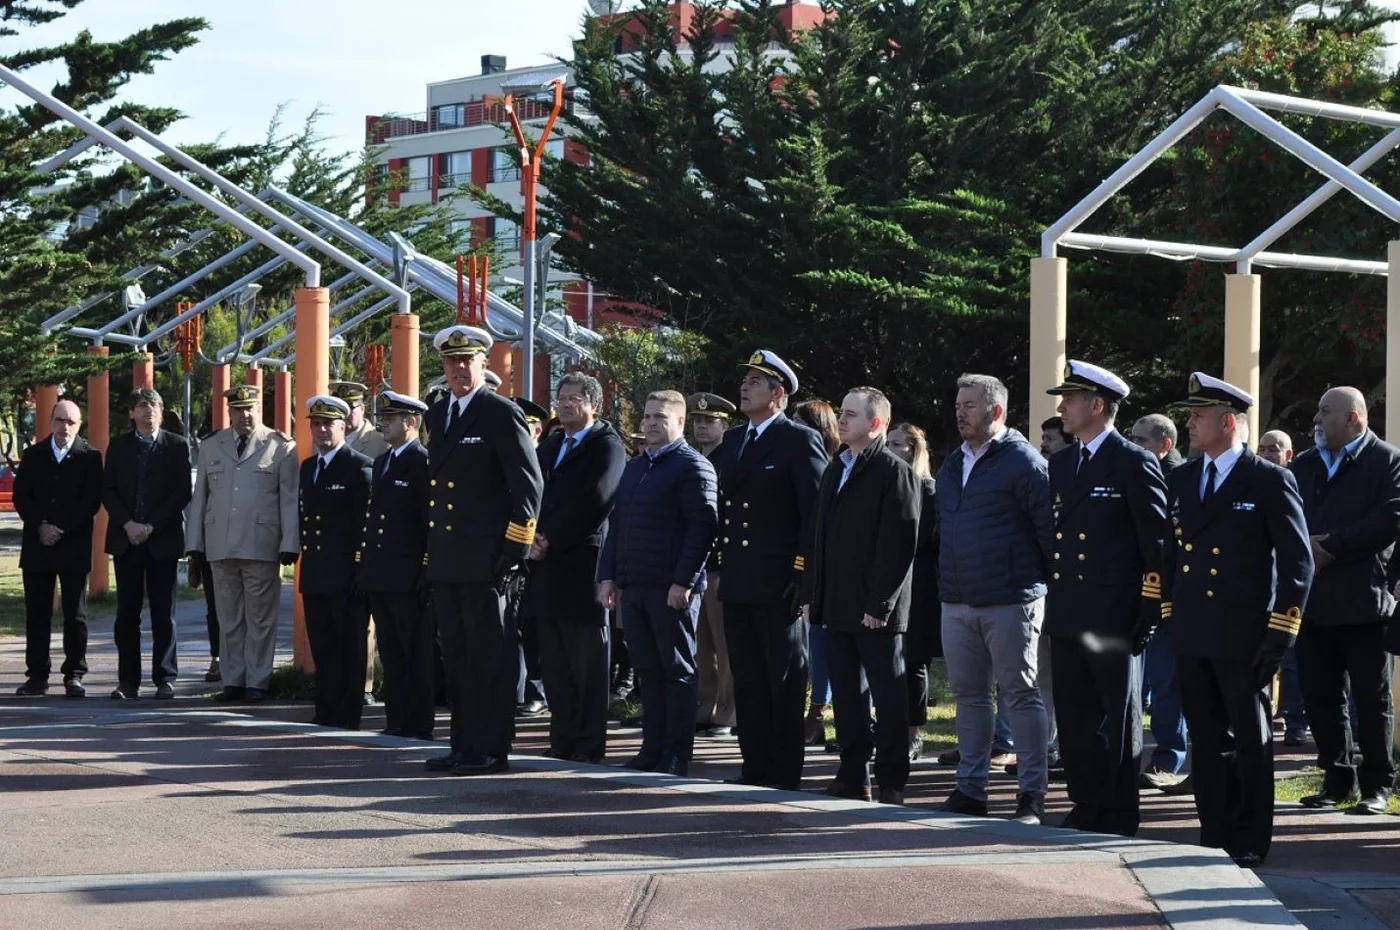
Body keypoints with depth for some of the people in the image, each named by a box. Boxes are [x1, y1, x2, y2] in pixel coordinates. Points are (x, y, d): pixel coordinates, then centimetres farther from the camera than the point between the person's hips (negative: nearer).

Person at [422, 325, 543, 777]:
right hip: (444, 561, 8)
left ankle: (490, 750, 2)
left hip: (485, 560, -7)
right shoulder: (438, 414, 16)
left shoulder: (501, 414, -7)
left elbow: (529, 486, -10)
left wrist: (514, 552, -12)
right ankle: (463, 744, 18)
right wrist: (432, 550, 16)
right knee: (456, 656, 11)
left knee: (490, 658, -2)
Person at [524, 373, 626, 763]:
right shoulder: (549, 447, 20)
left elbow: (593, 505, -14)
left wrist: (550, 541, -13)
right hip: (548, 567, 7)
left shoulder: (607, 446, -4)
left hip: (582, 566, -7)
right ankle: (562, 739, 13)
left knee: (588, 663, -3)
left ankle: (589, 743, 0)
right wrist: (533, 538, -2)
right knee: (555, 664, 8)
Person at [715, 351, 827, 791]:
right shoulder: (731, 441, 16)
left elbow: (816, 511, -10)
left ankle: (785, 770, 6)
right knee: (747, 679, 10)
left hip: (778, 584, -7)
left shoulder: (800, 441, -6)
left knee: (785, 681, 1)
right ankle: (756, 765, 16)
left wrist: (803, 574, -15)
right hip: (737, 584, 7)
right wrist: (721, 564, 10)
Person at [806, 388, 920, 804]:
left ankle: (892, 781, 4)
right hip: (838, 607, 8)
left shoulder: (895, 473, -8)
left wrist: (879, 604, -18)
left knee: (888, 694, -1)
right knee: (846, 693, 10)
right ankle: (853, 775, 17)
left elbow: (899, 546, -14)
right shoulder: (835, 469, 16)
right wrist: (814, 595, 12)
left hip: (876, 611, -8)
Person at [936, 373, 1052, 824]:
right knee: (969, 696, 11)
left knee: (1022, 695, -1)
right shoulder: (952, 466, 15)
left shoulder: (1023, 462, -9)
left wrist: (1049, 583, -9)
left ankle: (1031, 794, 3)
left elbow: (1050, 527, -11)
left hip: (1010, 601, -7)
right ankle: (970, 789, 17)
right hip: (957, 602, 7)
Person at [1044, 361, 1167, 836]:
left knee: (1117, 721, 2)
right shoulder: (1060, 463, 15)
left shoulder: (1134, 463, -6)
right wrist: (1054, 597, 13)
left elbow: (1158, 543, -8)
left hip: (1114, 619, -7)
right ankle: (1085, 808, 17)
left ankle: (1119, 816, 8)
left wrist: (1149, 614, -12)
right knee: (1073, 720, 9)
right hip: (1067, 617, 7)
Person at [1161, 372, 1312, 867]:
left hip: (1243, 638, -5)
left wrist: (1280, 635, -10)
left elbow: (1298, 562, -6)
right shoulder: (1181, 480, 11)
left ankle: (1251, 842, 11)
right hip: (1192, 637, 6)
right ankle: (1215, 835, 19)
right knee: (1206, 740, 10)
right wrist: (1169, 616, 11)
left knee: (1251, 741, 3)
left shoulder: (1271, 482, -6)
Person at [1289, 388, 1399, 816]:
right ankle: (1338, 780, 16)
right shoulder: (1304, 466, 16)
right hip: (1313, 599, 5)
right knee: (1320, 695, 7)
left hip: (1363, 599, -5)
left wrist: (1331, 547, -15)